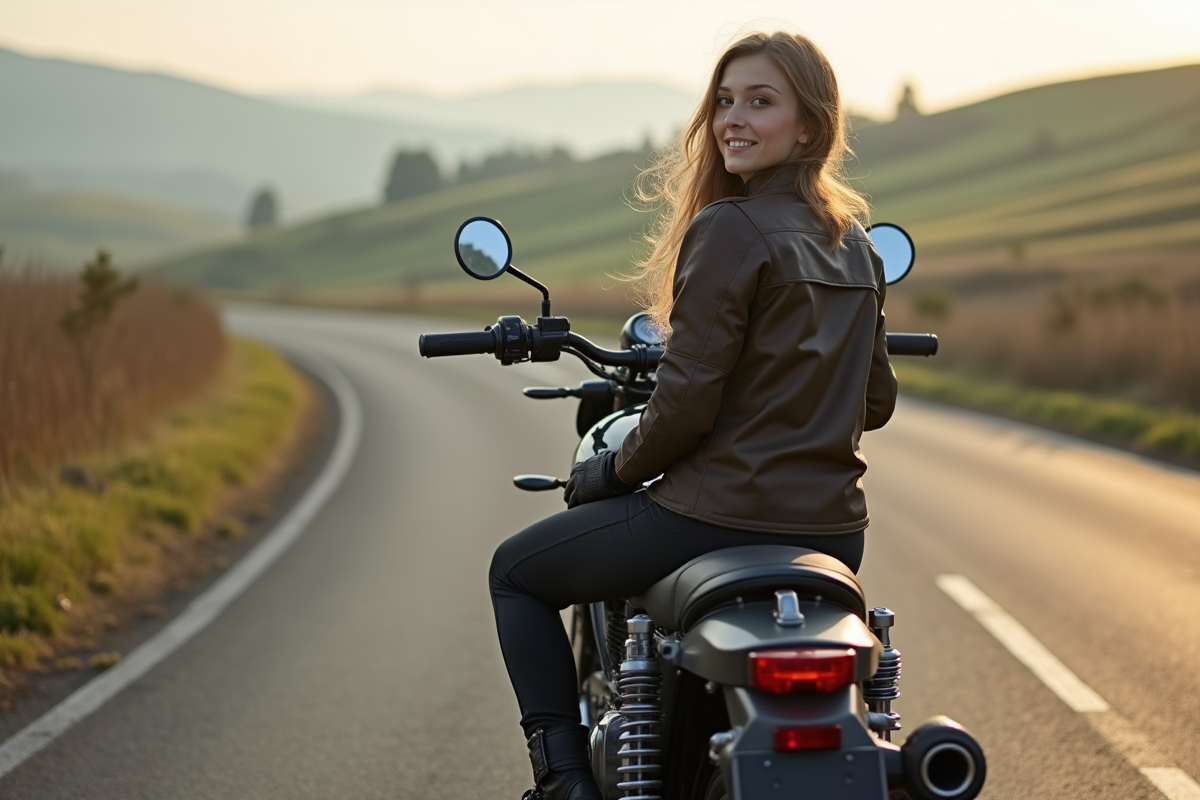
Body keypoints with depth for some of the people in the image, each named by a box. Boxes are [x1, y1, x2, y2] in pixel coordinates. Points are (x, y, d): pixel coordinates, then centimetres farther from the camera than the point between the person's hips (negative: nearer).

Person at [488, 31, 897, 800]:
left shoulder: (728, 228, -14)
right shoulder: (855, 240, 10)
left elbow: (689, 397, -17)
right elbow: (875, 399, 16)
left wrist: (614, 470, -1)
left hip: (721, 513, -7)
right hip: (833, 531, 7)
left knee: (517, 571, 13)